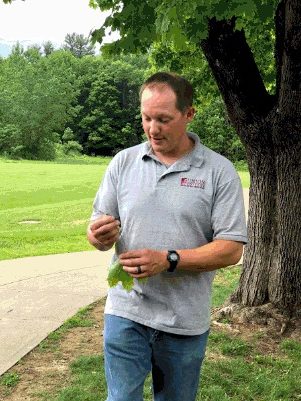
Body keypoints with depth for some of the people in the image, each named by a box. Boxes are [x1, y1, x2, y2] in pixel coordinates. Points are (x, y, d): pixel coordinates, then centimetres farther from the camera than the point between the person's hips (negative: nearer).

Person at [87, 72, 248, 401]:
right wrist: (99, 236, -19)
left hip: (186, 322, 0)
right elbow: (99, 230, 6)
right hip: (126, 312, 1)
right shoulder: (123, 163, 1)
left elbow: (231, 249, -10)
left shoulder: (219, 171, -6)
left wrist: (168, 260, -21)